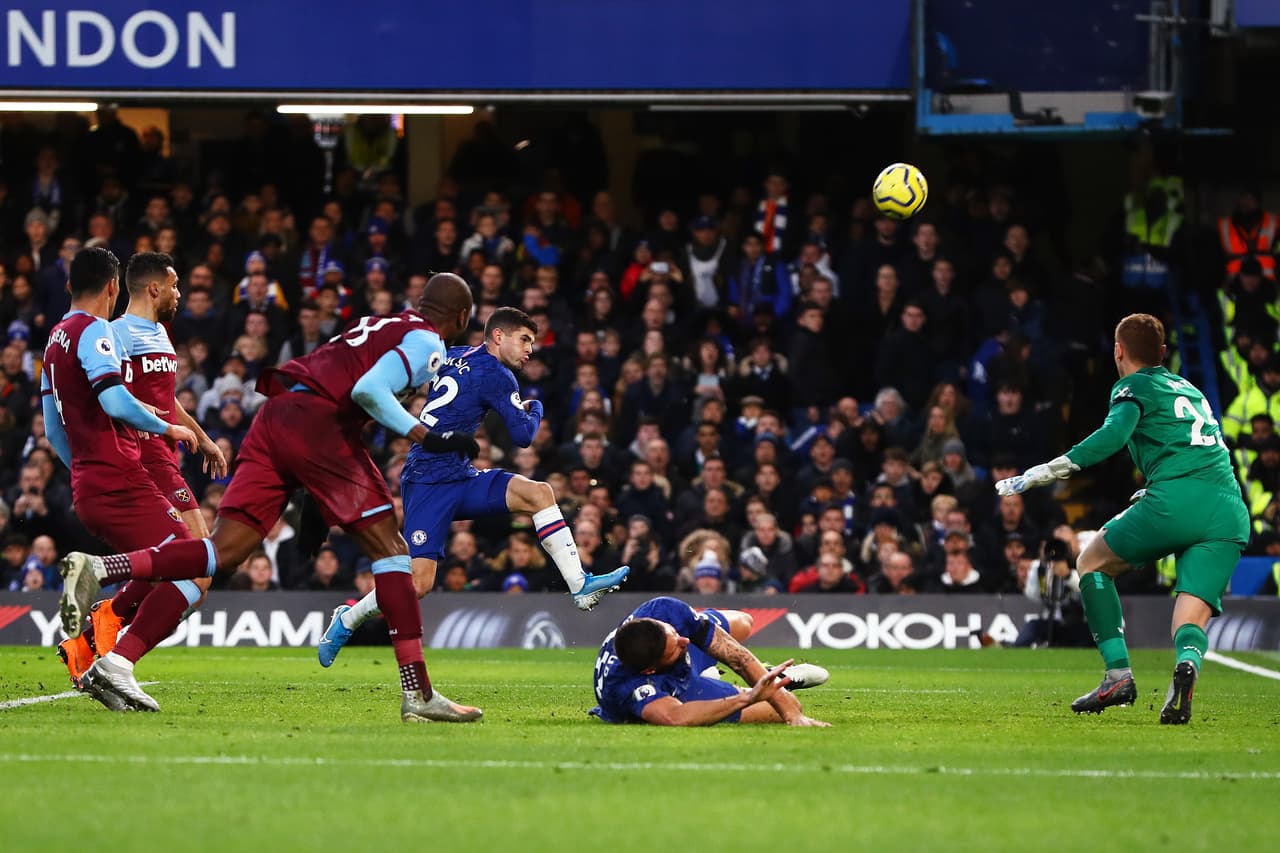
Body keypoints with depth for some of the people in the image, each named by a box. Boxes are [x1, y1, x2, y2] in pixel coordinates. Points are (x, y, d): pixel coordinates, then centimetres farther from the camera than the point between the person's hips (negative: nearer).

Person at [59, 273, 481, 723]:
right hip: (317, 420, -7)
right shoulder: (428, 343, 5)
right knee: (390, 549, 0)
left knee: (223, 554, -1)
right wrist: (428, 437, -11)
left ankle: (95, 569, -19)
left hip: (273, 416, 7)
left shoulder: (380, 326, 31)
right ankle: (418, 693, -5)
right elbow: (368, 389, -12)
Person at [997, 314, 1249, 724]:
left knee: (1092, 562, 18)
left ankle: (1118, 675, 4)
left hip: (1175, 500, -5)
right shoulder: (1190, 390, 31)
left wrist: (1048, 471, -10)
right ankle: (1186, 664, -36)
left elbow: (1115, 432, -10)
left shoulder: (1134, 387, 10)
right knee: (1192, 621, 2)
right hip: (1230, 513, 5)